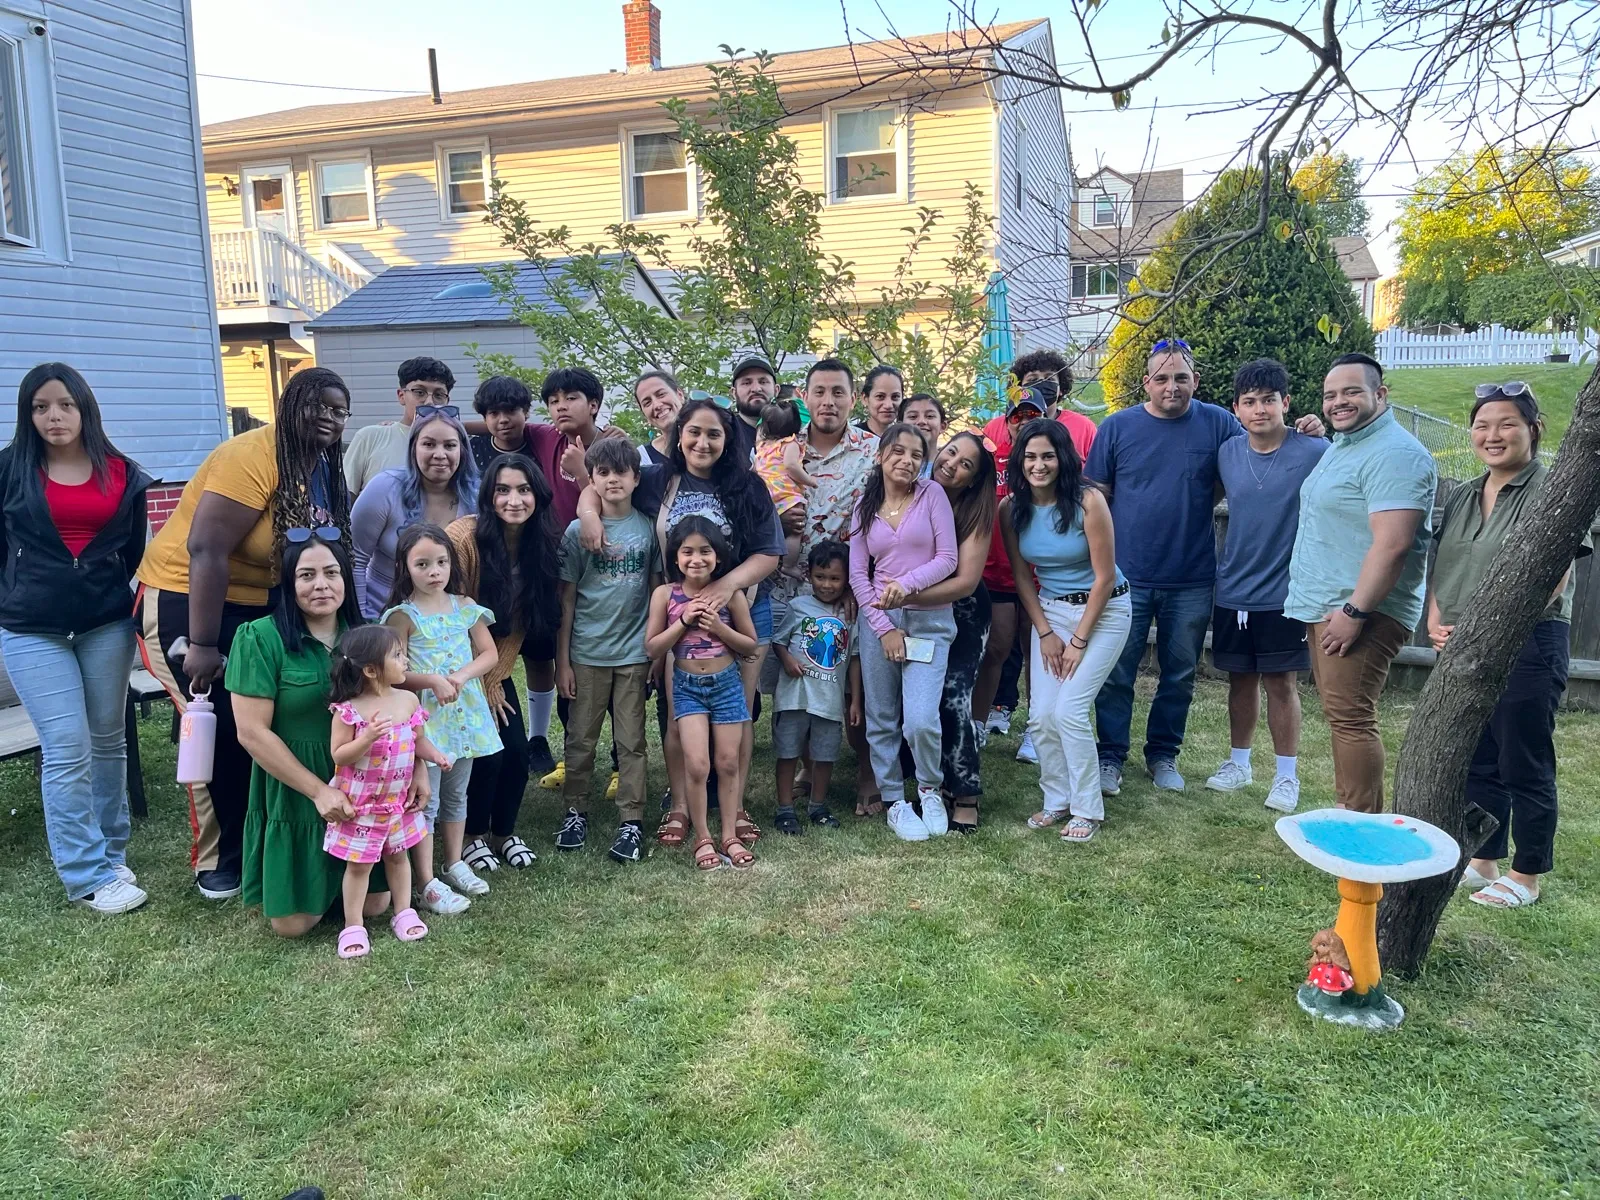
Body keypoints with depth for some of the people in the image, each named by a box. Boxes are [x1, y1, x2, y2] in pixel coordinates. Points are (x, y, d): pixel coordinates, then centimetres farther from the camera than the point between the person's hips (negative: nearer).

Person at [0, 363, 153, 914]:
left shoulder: (122, 473, 6)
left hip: (107, 623, 2)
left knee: (107, 740, 9)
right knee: (68, 750, -6)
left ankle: (111, 855, 21)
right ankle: (88, 877, 2)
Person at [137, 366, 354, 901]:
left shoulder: (325, 468, 3)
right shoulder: (253, 457, -24)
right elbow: (206, 549, -28)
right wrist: (203, 646, -29)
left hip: (256, 606, 8)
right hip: (186, 600, -8)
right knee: (222, 731, -5)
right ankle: (217, 861, 12)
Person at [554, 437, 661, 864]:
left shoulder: (649, 529, 0)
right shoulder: (577, 532, -2)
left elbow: (657, 589, 5)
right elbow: (566, 599, 0)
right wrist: (562, 661, -2)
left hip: (634, 652, 0)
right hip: (587, 652, 0)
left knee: (631, 741, 6)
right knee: (581, 738, 9)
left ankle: (630, 821, 13)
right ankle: (576, 811, 24)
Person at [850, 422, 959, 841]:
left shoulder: (932, 493, 1)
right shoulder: (865, 505, 8)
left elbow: (947, 558, -4)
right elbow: (857, 574, 4)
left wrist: (907, 583, -19)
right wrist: (884, 628, -5)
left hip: (928, 621, -3)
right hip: (877, 619, 3)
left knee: (921, 720, -14)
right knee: (881, 722, 7)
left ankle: (930, 790, 14)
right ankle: (896, 802, 24)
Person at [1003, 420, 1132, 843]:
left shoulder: (1088, 500, -19)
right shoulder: (1011, 508, -5)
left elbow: (1104, 577, -15)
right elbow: (1022, 577, 3)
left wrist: (1079, 640, -13)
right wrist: (1045, 633, -3)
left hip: (1103, 611, -4)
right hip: (1050, 611, 5)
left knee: (1068, 710, -13)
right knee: (1040, 717, -2)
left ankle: (1088, 809, 4)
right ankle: (1057, 801, 18)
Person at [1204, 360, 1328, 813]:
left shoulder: (1315, 452, -11)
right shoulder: (1227, 453, 2)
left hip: (1285, 593, -4)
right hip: (1233, 590, 4)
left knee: (1281, 682, 4)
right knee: (1241, 678, 15)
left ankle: (1286, 775, 18)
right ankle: (1238, 763, 30)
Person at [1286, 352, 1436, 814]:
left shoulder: (1393, 454, -17)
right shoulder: (1340, 445, 16)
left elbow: (1392, 545, -25)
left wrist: (1354, 610, -24)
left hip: (1359, 610, -10)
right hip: (1324, 607, 10)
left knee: (1350, 718, -9)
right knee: (1340, 715, 14)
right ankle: (1346, 810, 23)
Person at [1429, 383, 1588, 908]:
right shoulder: (1462, 497, 13)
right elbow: (1440, 569, 17)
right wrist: (1436, 621, 0)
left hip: (1526, 648, -7)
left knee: (1523, 766, 4)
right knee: (1477, 762, 14)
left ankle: (1526, 877, 17)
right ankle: (1483, 861, 28)